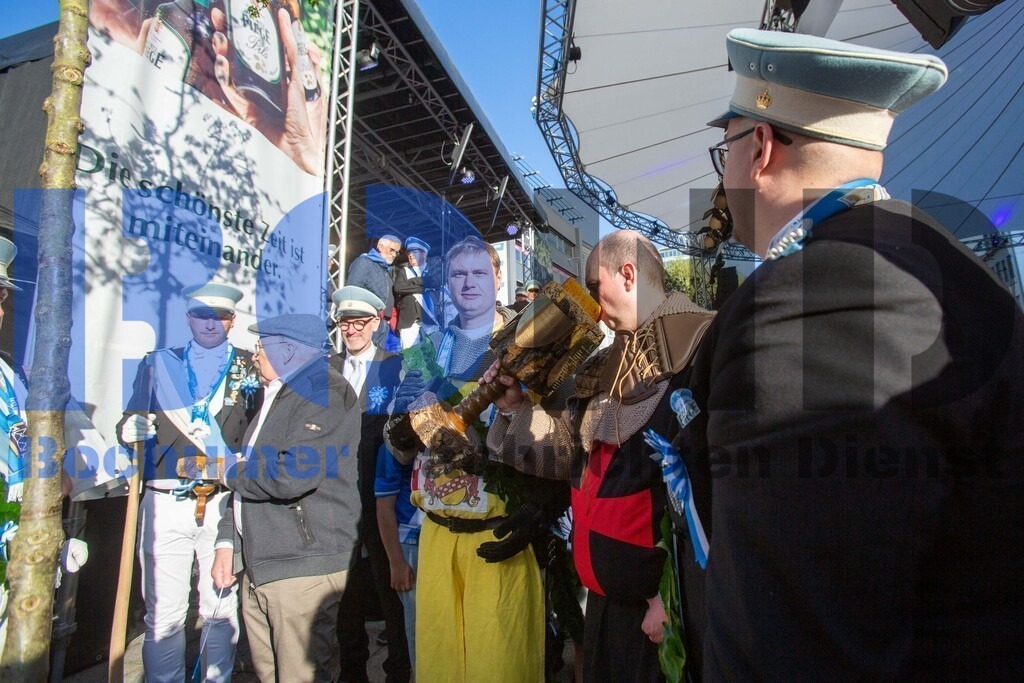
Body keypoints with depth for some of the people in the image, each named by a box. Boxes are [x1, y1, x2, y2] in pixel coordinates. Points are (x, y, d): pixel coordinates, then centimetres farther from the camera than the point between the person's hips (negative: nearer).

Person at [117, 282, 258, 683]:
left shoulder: (251, 368, 7)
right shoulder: (158, 363, 12)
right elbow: (130, 423, 11)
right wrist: (131, 429, -10)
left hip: (224, 503, -1)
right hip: (165, 502, 1)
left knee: (222, 610, 7)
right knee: (163, 614, 4)